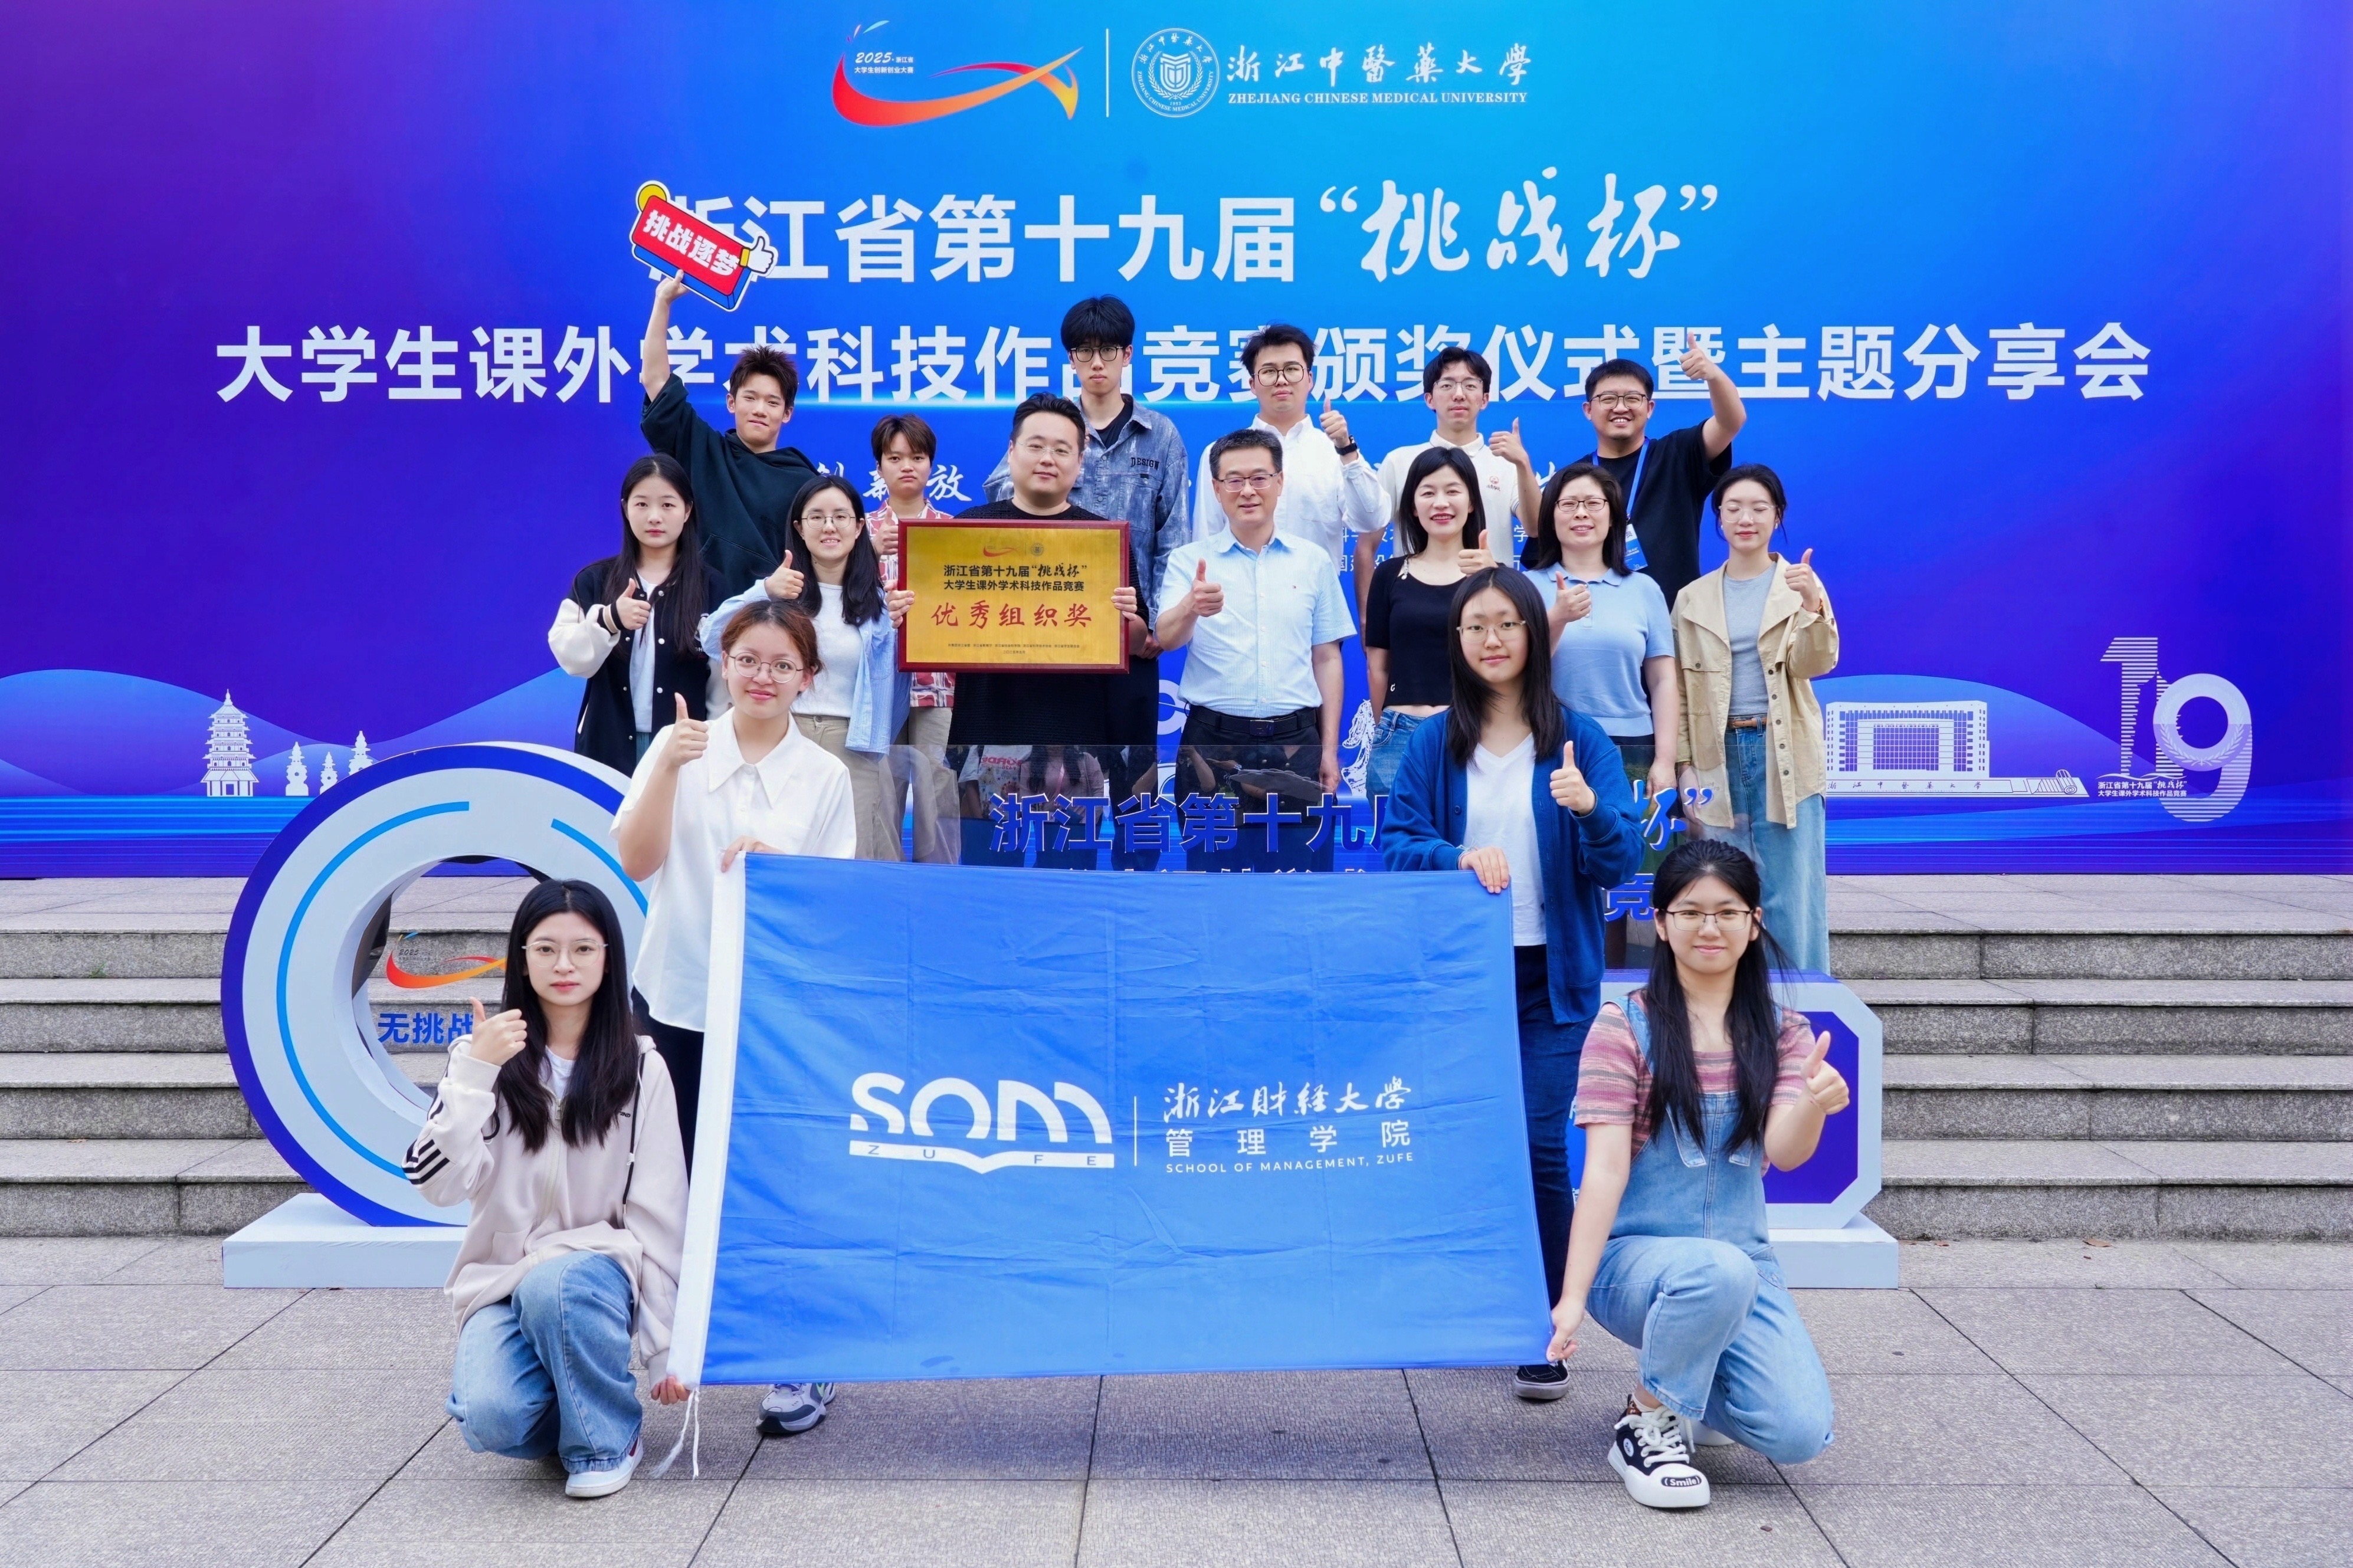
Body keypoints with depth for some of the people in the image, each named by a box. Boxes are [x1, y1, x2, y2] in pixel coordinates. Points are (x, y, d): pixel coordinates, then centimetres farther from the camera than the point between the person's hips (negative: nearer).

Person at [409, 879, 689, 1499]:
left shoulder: (640, 1068, -1)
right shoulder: (487, 1056, 2)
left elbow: (659, 1214, -1)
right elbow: (437, 1183, -10)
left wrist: (665, 1346, -4)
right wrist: (473, 1073, -20)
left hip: (596, 1270, -1)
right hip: (500, 1281, 1)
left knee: (552, 1285, -37)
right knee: (490, 1419, -28)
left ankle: (609, 1435, -10)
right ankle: (571, 1407, 8)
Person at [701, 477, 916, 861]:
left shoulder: (878, 600, 9)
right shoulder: (780, 589, 6)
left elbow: (893, 683, 6)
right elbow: (713, 641, -8)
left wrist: (900, 629, -9)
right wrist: (763, 594, -21)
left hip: (854, 748, 1)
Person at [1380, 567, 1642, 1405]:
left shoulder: (1579, 740, -1)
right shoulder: (1435, 746, 4)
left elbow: (1618, 863, -5)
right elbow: (1394, 844, -1)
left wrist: (1589, 807, -26)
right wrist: (1458, 856, -20)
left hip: (1550, 975, -2)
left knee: (1539, 1144, -6)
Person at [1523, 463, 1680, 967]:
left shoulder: (1643, 590, 11)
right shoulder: (1529, 586, 9)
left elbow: (1663, 682, 8)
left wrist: (1664, 761, -2)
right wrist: (1557, 619, -15)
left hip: (1630, 758, 1)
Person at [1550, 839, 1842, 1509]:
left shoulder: (1782, 1032, 5)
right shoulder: (1623, 1028, -7)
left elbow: (1785, 1152, -12)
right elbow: (1605, 1171, -13)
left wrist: (1816, 1102, -35)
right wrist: (1572, 1297, -21)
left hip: (1744, 1258, 4)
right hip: (1634, 1254, -4)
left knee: (1800, 1434, -17)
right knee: (1720, 1272, -38)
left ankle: (1689, 1391, 17)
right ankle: (1645, 1427, -10)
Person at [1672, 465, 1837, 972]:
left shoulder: (1800, 584, 3)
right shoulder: (1694, 598, 8)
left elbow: (1814, 664, -9)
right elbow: (1683, 688, 8)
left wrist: (1813, 605, -26)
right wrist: (1686, 765, 2)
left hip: (1784, 754, -2)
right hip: (1718, 756, 2)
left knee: (1793, 894, -1)